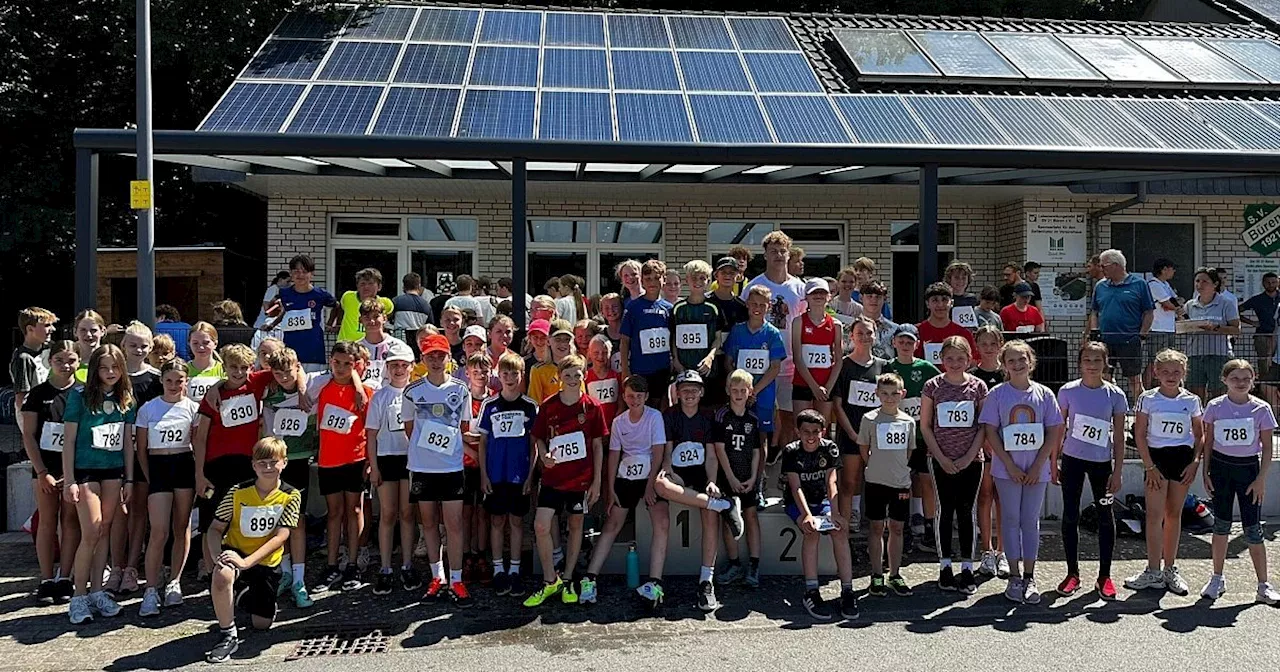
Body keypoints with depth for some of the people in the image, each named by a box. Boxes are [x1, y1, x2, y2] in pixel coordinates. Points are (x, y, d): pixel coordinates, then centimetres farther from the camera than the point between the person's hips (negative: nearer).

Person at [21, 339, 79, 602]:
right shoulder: (38, 394, 2)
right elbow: (28, 436, 1)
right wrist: (42, 472, -6)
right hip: (46, 467, 0)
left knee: (70, 521, 3)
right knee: (47, 522, 3)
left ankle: (64, 579, 10)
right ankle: (46, 579, 9)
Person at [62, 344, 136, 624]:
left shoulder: (126, 400, 6)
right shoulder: (80, 397, -6)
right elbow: (69, 440, -6)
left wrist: (129, 479, 8)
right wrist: (69, 480, -10)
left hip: (114, 471, 4)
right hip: (85, 470, -4)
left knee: (105, 531, 7)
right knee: (91, 533, -9)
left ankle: (96, 591, 16)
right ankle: (79, 596, 1)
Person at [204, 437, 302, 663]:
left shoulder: (291, 496, -11)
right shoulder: (237, 493, -10)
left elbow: (280, 537, -18)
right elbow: (215, 529, -5)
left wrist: (247, 562, -30)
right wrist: (218, 556, -26)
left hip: (266, 563, 1)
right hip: (235, 552, -1)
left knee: (261, 624, 6)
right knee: (222, 575, -38)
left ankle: (245, 597, 43)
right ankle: (227, 635, -17)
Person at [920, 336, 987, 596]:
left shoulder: (978, 386, 0)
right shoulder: (933, 386, -1)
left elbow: (984, 427, 1)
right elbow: (925, 426, 1)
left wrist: (969, 457, -7)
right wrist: (941, 457, -6)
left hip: (971, 460, 0)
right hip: (941, 459, 0)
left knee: (966, 511, 5)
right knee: (944, 510, 4)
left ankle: (967, 568, 13)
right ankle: (945, 567, 13)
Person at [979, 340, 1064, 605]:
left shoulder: (1043, 394, 3)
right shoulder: (997, 394, -1)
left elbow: (1054, 432, 3)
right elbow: (991, 432, -3)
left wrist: (1038, 465, -6)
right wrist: (1010, 465, -10)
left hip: (1036, 469, 1)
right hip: (1007, 469, -1)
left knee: (1031, 521, 6)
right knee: (1011, 519, 3)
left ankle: (1029, 577, 14)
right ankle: (1015, 577, 11)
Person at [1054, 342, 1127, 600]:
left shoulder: (1115, 395, -4)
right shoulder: (1068, 391, -4)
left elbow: (1119, 436, -1)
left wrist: (1117, 471, -4)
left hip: (1101, 462, 0)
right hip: (1072, 460, 0)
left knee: (1105, 516, 7)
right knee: (1070, 516, 5)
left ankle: (1104, 576, 18)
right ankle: (1073, 573, 17)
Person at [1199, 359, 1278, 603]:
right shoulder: (1215, 407, -2)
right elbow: (1208, 441, 5)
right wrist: (1206, 472, 2)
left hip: (1248, 468, -1)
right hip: (1220, 466, 1)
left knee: (1252, 529, -1)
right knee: (1221, 524, 9)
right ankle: (1217, 579, 20)